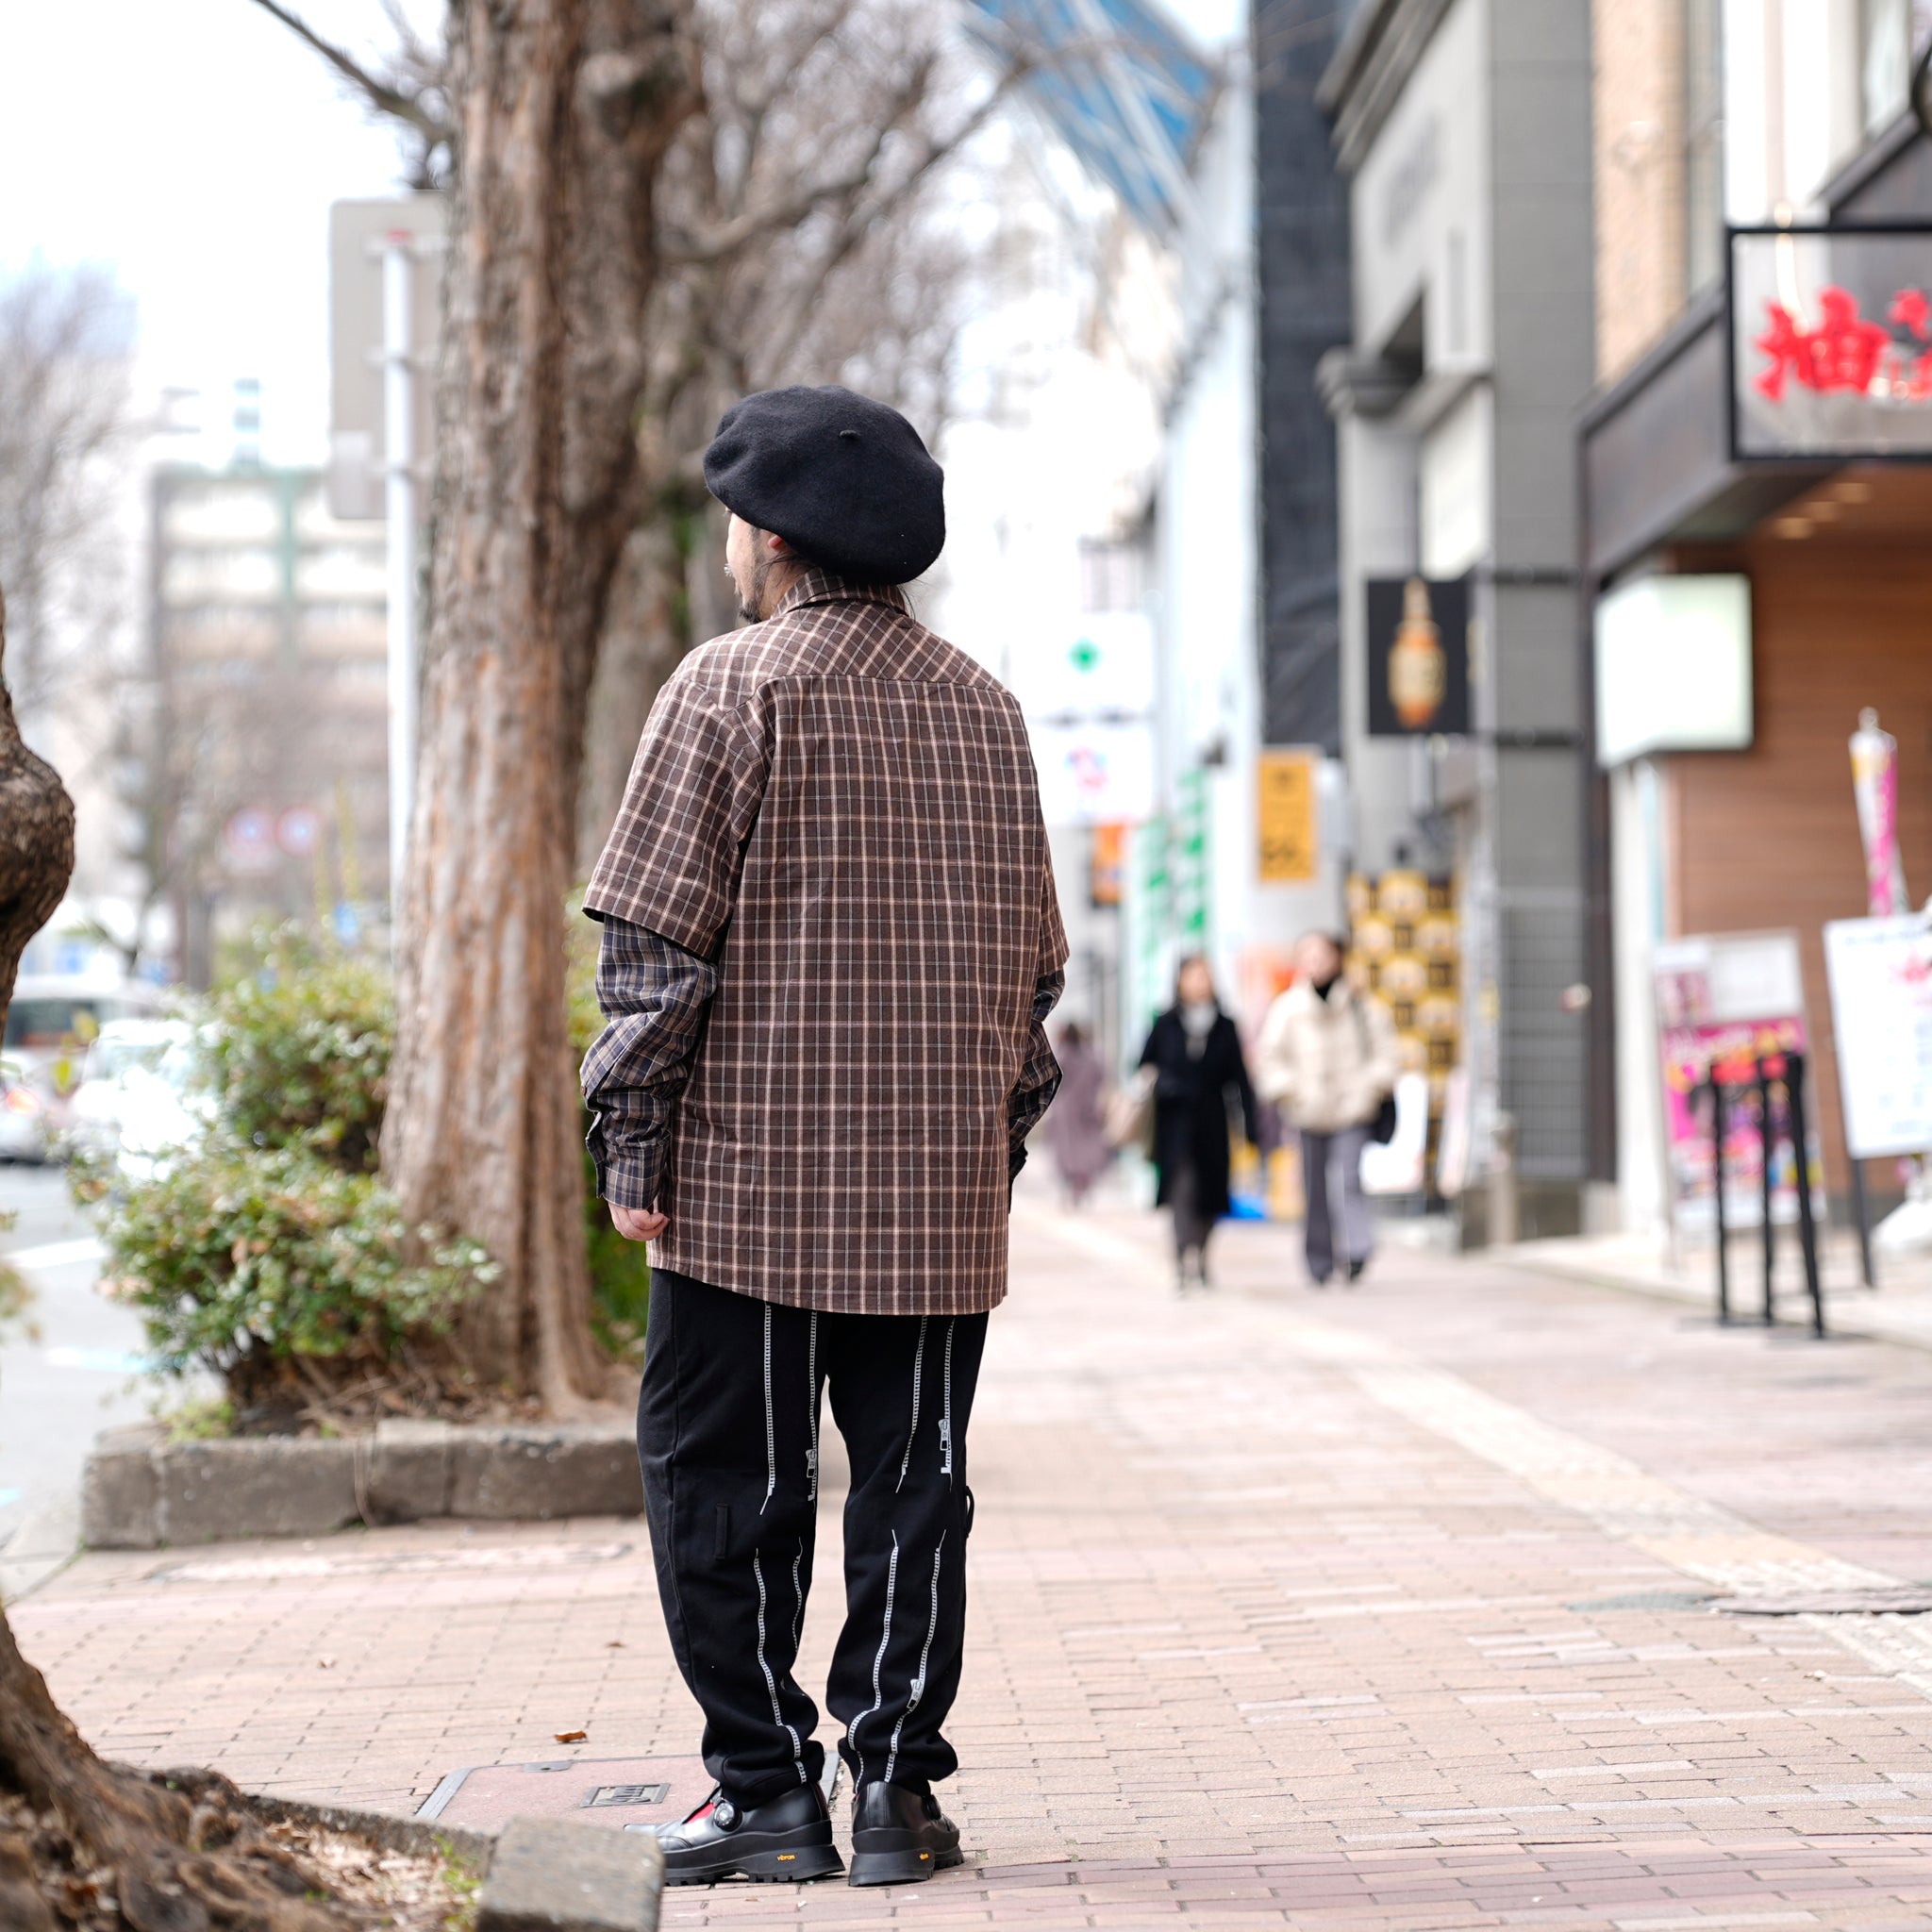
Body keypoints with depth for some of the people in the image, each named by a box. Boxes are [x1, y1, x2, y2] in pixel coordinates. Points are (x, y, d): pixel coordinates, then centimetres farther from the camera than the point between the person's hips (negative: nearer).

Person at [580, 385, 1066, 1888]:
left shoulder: (731, 688, -5)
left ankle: (769, 1793, 5)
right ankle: (896, 1789, 8)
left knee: (726, 1482, 5)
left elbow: (659, 939, -9)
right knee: (914, 1483, 9)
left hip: (752, 1180, -4)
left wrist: (630, 1143, -5)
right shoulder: (982, 705, 10)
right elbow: (1034, 953, 13)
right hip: (943, 1196, 4)